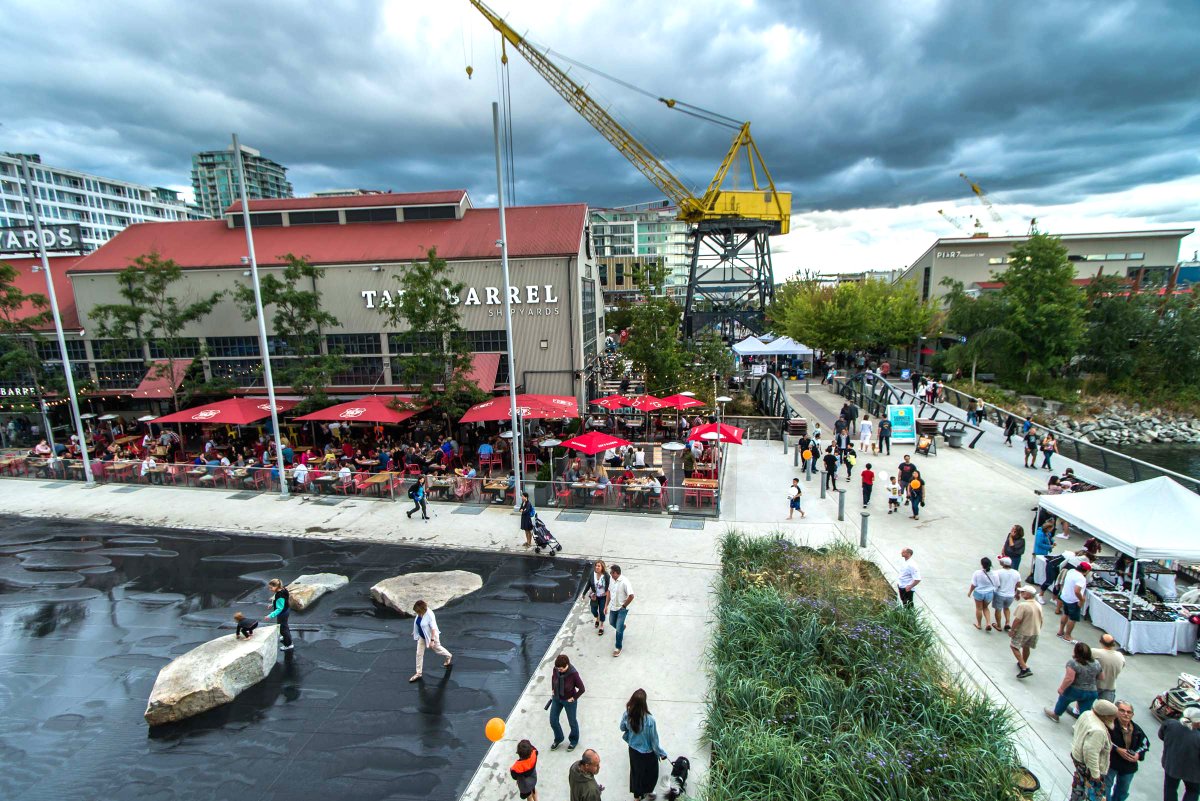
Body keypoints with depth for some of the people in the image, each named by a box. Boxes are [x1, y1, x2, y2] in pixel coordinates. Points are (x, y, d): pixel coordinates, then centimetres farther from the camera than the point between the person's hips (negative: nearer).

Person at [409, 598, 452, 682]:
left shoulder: (430, 615, -34)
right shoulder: (420, 613, -12)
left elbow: (433, 628, -30)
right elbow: (418, 623, 9)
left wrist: (432, 640, -31)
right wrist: (415, 632, 20)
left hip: (431, 636, -6)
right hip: (422, 636, 7)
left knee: (437, 649, 18)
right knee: (419, 654, 6)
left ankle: (449, 656, 46)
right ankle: (418, 673, 17)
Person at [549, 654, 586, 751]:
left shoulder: (573, 674, -33)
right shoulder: (556, 670, -21)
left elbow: (582, 689, -21)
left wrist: (573, 698, -15)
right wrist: (553, 690, 4)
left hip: (569, 701, -4)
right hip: (556, 698, 4)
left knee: (572, 722, 17)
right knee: (553, 720, 15)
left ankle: (574, 741, 45)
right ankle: (558, 739, 43)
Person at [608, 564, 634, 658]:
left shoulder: (624, 582, -28)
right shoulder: (611, 579, -7)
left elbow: (631, 596, -24)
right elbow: (609, 591, 7)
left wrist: (623, 606, -14)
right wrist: (607, 605, 8)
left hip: (622, 609, -7)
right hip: (613, 607, 7)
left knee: (619, 629, -2)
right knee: (612, 623, 25)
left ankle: (618, 647, 17)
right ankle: (622, 626, 56)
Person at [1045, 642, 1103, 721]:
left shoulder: (1073, 662, -21)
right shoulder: (1096, 664, -2)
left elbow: (1069, 678, -25)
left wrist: (1061, 688, -13)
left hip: (1074, 691, -3)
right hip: (1091, 693, 3)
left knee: (1063, 700, 22)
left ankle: (1055, 714, 39)